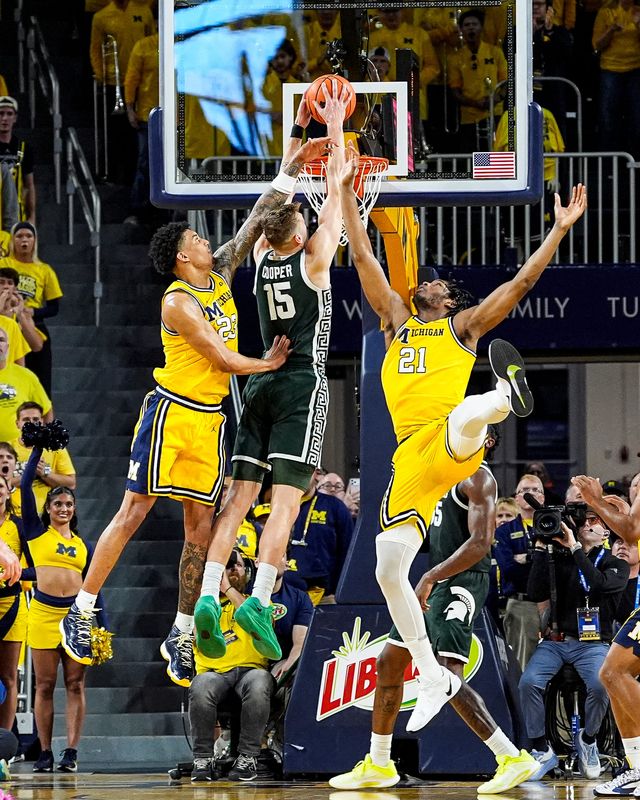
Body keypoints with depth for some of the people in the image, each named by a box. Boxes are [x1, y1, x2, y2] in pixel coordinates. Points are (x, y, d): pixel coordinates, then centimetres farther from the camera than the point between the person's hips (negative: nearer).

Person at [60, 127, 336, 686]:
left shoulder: (221, 275, 8)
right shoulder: (179, 302, -15)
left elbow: (255, 223, 10)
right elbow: (222, 359, -15)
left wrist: (290, 170, 4)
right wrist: (266, 364, 1)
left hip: (210, 420, 7)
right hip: (172, 410, -7)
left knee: (201, 528, 4)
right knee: (133, 514, -5)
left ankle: (182, 636, 8)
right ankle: (81, 612, 1)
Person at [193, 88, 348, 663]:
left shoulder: (262, 258, 9)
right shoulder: (313, 260, -3)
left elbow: (280, 197, 23)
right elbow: (334, 192, 3)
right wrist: (335, 128, 10)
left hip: (261, 383, 5)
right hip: (304, 384, -5)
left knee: (240, 494, 0)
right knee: (287, 497, -11)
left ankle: (209, 594, -16)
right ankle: (259, 600, -24)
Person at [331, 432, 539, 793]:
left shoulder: (477, 477, -12)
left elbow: (480, 543, -23)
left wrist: (430, 578, -27)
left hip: (460, 583, -10)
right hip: (436, 583, 10)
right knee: (389, 663, 14)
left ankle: (514, 759, -20)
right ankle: (378, 766, 24)